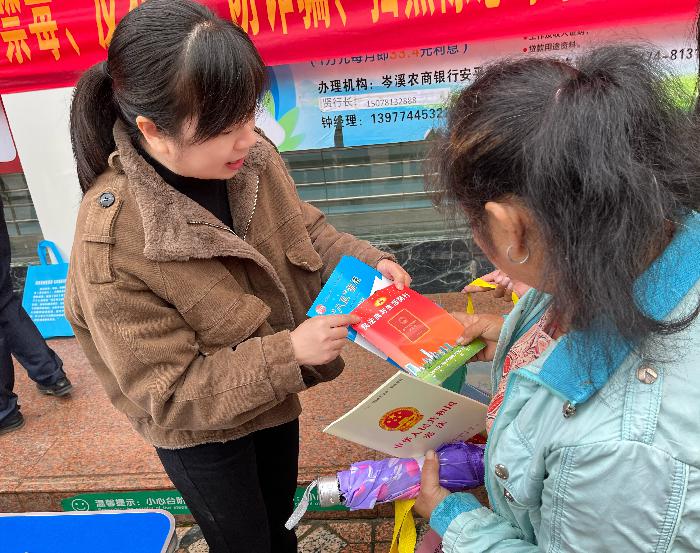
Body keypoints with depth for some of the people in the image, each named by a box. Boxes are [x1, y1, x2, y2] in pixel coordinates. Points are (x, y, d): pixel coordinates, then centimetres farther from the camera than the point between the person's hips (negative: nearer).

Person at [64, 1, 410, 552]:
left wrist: (362, 260, -17)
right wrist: (290, 352, -35)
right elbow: (171, 394, -29)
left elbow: (306, 229, 0)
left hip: (273, 395, 5)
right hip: (199, 432, -5)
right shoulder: (110, 244, -35)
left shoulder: (249, 156, -20)